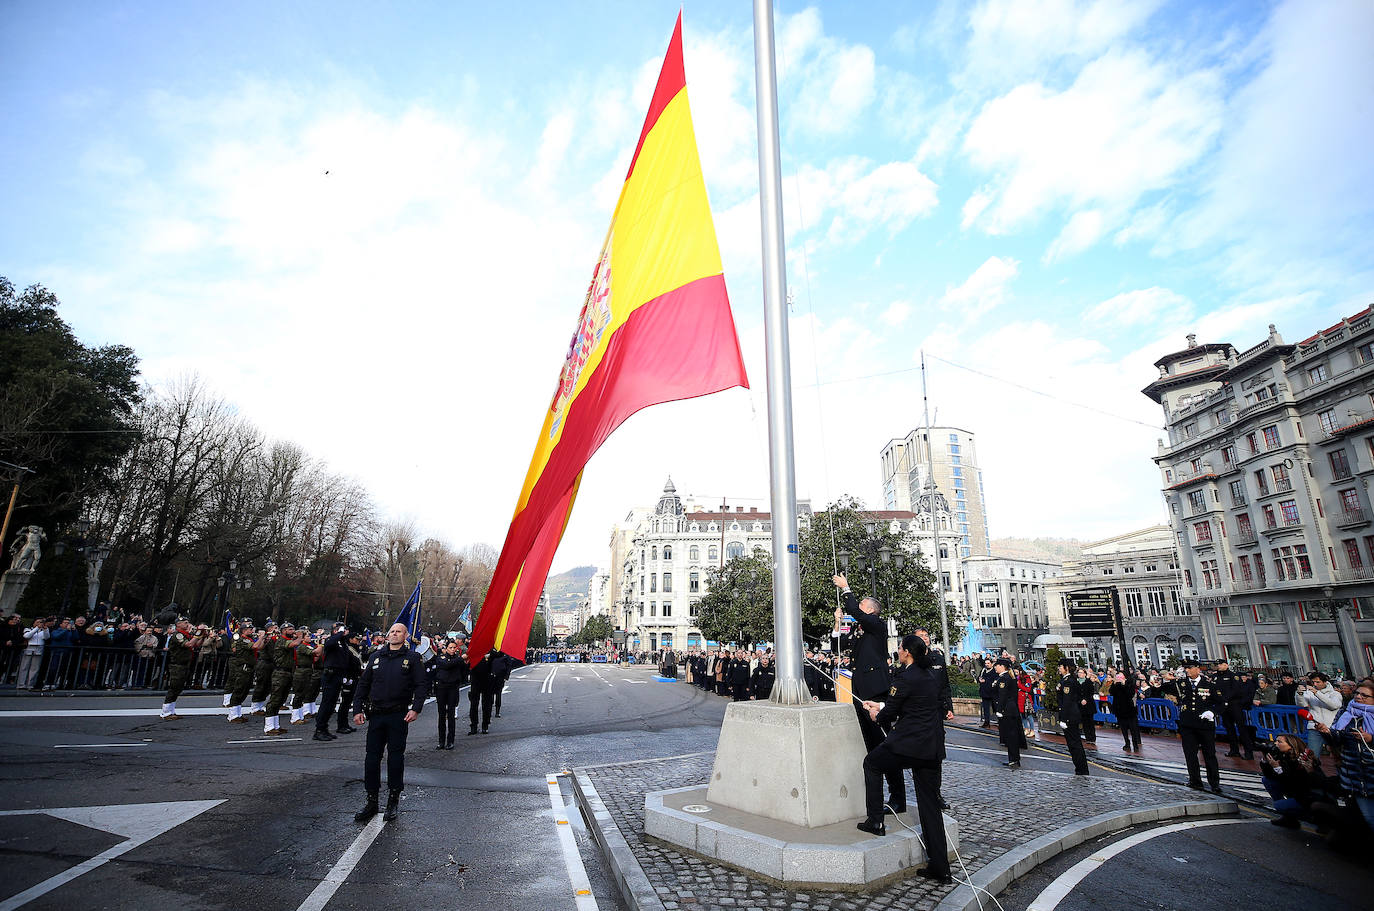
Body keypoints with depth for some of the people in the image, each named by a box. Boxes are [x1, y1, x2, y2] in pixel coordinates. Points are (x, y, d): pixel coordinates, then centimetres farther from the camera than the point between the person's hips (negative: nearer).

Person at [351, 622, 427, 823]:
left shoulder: (413, 657, 0)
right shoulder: (375, 657, 10)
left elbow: (420, 685, -4)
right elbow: (363, 684, 13)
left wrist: (416, 708, -16)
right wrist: (358, 709, 5)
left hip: (399, 716, -3)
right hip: (376, 715, 3)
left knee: (396, 757, 4)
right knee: (372, 757, 6)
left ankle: (393, 800, 16)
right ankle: (371, 801, 18)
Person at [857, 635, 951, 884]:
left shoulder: (905, 677, -15)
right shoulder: (931, 675, 10)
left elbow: (890, 713, -8)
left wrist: (877, 716, 15)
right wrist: (880, 706, 26)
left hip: (909, 743, -7)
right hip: (932, 746, 8)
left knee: (872, 763, 17)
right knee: (929, 803, 12)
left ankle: (875, 821, 18)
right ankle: (939, 866, 14)